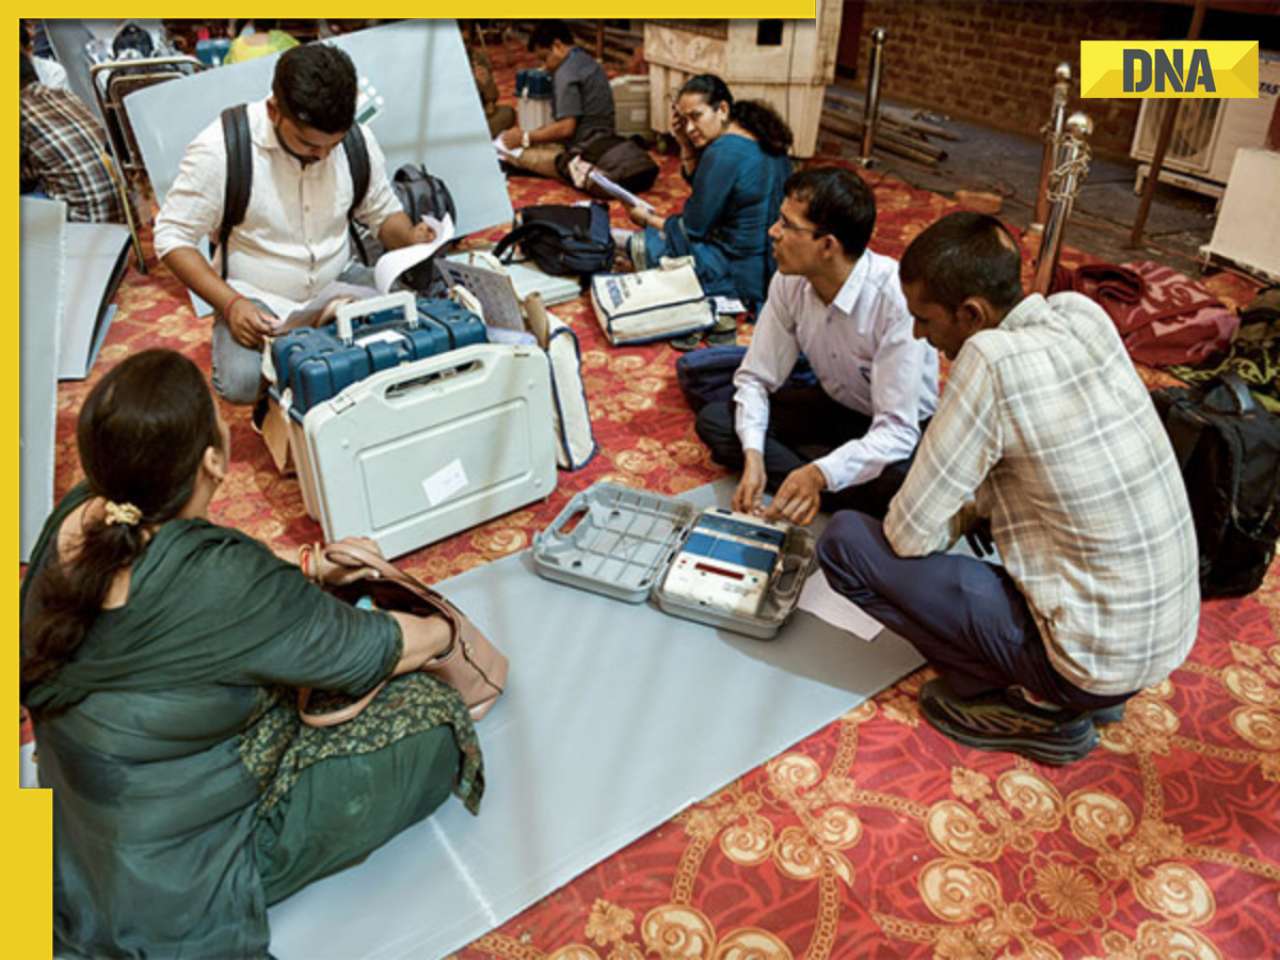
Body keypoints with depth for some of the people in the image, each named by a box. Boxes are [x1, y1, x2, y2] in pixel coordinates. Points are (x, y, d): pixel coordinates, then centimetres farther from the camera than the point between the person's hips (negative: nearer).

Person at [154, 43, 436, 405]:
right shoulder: (219, 148, -18)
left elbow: (382, 212, 8)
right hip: (258, 300, -3)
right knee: (242, 381, -32)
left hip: (339, 283, 4)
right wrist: (231, 304, -25)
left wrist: (411, 239, -16)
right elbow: (172, 237, -11)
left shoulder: (357, 140, -7)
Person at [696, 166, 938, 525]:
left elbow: (897, 431, -32)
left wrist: (819, 474, -47)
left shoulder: (896, 298, -32)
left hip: (897, 427, -5)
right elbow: (756, 378, -9)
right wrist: (753, 455, -26)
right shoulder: (790, 281, -16)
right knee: (713, 420, -11)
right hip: (834, 406, 5)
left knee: (902, 481, -39)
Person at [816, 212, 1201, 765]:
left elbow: (910, 535, -18)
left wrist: (942, 526, 3)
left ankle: (1033, 708, 1)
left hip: (1095, 660, -8)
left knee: (845, 542, -9)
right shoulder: (1083, 314, -2)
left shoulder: (992, 356, -25)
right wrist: (964, 510, 8)